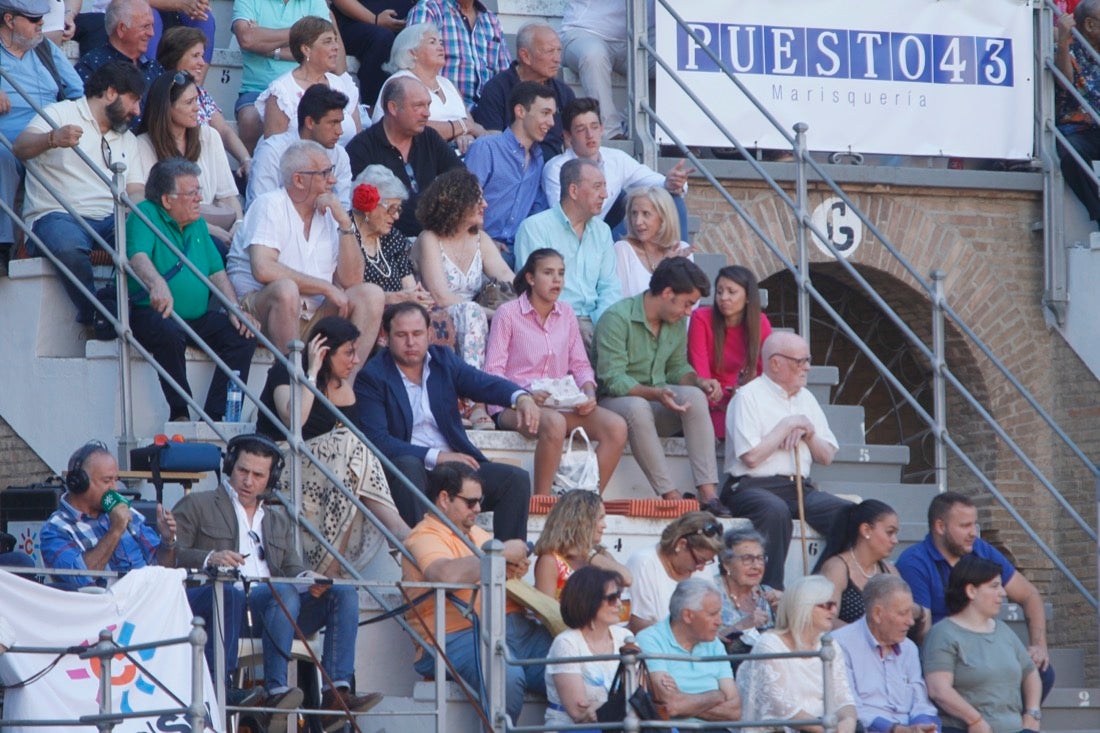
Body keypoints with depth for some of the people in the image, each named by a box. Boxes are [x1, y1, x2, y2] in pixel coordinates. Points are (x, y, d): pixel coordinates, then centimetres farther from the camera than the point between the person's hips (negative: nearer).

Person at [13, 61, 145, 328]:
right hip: (56, 215, -5)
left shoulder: (127, 138, 29)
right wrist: (52, 139, -35)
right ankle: (95, 318, -22)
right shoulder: (61, 113, 7)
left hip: (109, 220, 5)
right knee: (69, 247, -41)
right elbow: (20, 148, -12)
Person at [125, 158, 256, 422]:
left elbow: (217, 272, 16)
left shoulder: (198, 224, 16)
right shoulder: (145, 215, -7)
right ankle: (180, 415, -27)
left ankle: (215, 416, -16)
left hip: (197, 318, 7)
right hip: (150, 313, -7)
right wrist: (157, 284, -47)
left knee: (243, 335, -14)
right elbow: (138, 257, -26)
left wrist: (235, 309, -1)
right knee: (170, 333, -38)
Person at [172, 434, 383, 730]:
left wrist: (307, 578, -7)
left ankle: (337, 692, -30)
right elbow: (168, 556, 1)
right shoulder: (197, 505, 15)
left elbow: (292, 567, 18)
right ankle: (275, 691, -45)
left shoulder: (279, 520, 30)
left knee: (344, 592, -16)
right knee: (285, 591, -35)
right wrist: (209, 558, -18)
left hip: (275, 606, 6)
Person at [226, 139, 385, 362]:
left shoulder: (329, 213, 10)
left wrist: (345, 224, -6)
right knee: (286, 289, -35)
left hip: (313, 314, 6)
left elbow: (351, 281, 3)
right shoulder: (270, 206, -7)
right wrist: (327, 288, -18)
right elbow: (263, 269, -23)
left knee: (371, 294, -11)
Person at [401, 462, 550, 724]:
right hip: (461, 636, -8)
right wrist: (501, 553, -13)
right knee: (506, 677, -39)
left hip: (516, 625, 8)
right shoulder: (425, 537, -1)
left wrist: (516, 567, 13)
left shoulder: (476, 533, 27)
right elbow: (447, 574, -23)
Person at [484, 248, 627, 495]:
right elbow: (493, 372, -7)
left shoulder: (566, 315, 16)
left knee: (616, 427, -21)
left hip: (561, 404, 6)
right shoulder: (508, 313, -1)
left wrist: (589, 393, -5)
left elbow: (580, 364, 17)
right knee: (554, 423, -40)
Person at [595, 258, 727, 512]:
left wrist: (699, 381, -5)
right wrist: (655, 393, -36)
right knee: (637, 408, -40)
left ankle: (708, 492, -32)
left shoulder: (677, 322, 7)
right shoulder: (617, 318, -17)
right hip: (614, 402, -6)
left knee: (694, 396, -24)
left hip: (655, 402, 6)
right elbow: (613, 379, -22)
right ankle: (670, 496, -40)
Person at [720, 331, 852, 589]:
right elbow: (751, 457, -14)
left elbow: (827, 456, 20)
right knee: (775, 510, -39)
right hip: (753, 486, -6)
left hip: (801, 488, 6)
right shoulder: (749, 397, -3)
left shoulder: (806, 398, 19)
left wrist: (808, 433, 0)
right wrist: (787, 426, -5)